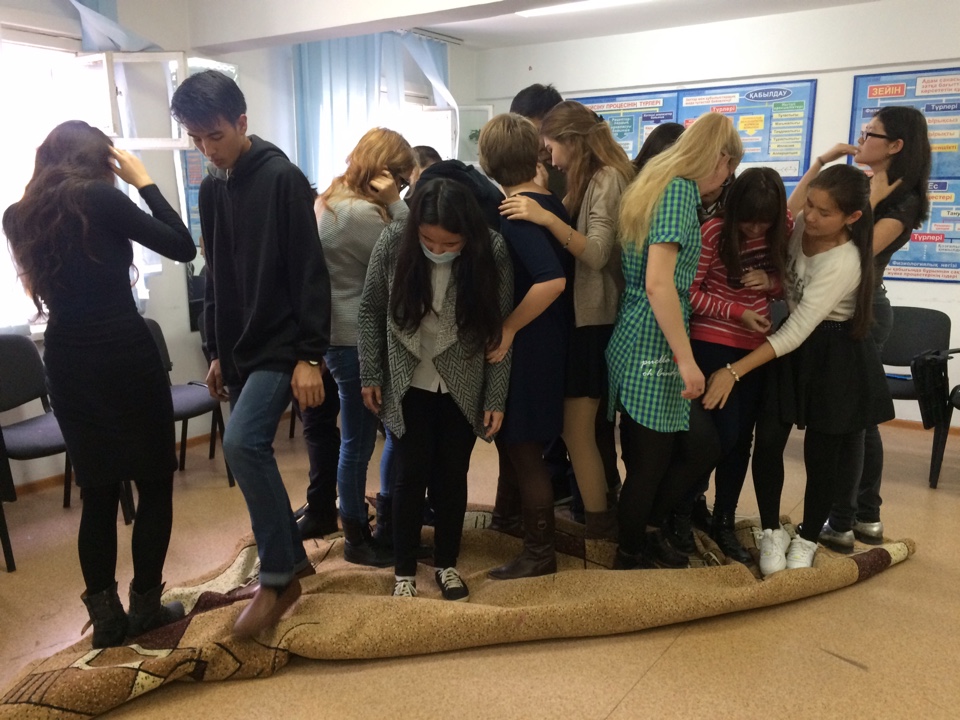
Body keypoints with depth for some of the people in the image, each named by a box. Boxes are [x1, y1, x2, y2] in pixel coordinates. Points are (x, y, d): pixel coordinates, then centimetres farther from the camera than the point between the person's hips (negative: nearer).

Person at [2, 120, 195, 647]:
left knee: (97, 491, 14)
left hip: (66, 365, 6)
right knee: (154, 483, 8)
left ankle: (105, 617, 18)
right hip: (125, 357, -6)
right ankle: (145, 607, 15)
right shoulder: (98, 197, -9)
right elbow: (182, 247, -6)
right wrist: (143, 182, 1)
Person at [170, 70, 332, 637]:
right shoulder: (212, 188, 13)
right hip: (239, 349, 8)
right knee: (251, 451, 10)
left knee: (243, 443, -22)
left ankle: (278, 575, -5)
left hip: (281, 345, -8)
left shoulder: (283, 178, -10)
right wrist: (217, 351, 18)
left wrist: (310, 356, -19)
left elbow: (311, 274, -15)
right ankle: (291, 561, 27)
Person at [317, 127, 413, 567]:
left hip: (352, 335, 10)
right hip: (357, 341, -10)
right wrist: (396, 205, -15)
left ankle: (389, 518, 31)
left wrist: (392, 204, 3)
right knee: (359, 442, 2)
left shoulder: (334, 199, 12)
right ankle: (356, 539, 18)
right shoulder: (361, 212, -20)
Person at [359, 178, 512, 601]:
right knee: (414, 474, 1)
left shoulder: (492, 253, -18)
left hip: (463, 387, 0)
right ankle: (405, 569, 21)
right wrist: (370, 375, -1)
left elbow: (499, 330, -10)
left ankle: (447, 564, 28)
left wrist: (496, 399, -8)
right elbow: (371, 312, -4)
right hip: (409, 383, 0)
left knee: (453, 476, 8)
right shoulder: (393, 243, -16)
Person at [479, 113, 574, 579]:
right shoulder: (550, 202, 6)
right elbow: (563, 266, 13)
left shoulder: (514, 211, -20)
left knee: (522, 448, 3)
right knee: (515, 441, 23)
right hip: (549, 339, 9)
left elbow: (551, 280, -33)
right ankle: (514, 518, 40)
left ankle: (540, 553, 16)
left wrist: (507, 329, -24)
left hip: (526, 347, -9)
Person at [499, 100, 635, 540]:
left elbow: (597, 254, -24)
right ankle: (604, 511, 26)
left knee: (576, 429, -5)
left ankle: (598, 526, 7)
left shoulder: (608, 178, -13)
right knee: (593, 424, 14)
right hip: (584, 316, 10)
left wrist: (547, 219, -34)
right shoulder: (591, 180, 16)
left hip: (593, 319, -10)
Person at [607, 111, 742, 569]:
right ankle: (630, 559, 23)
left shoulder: (655, 185, 16)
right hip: (653, 349, -10)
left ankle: (646, 531, 30)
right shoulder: (680, 190, -12)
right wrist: (686, 359, -21)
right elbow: (658, 283, -22)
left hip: (637, 343, 10)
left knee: (701, 445, 17)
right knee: (651, 465, 5)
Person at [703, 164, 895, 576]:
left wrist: (734, 372, -34)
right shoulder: (799, 225, -9)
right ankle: (771, 532, 16)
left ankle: (807, 540, 26)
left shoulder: (843, 263, -28)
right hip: (791, 348, 6)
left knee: (822, 452, 4)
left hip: (835, 356, -5)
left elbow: (796, 333, -31)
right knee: (768, 440, -2)